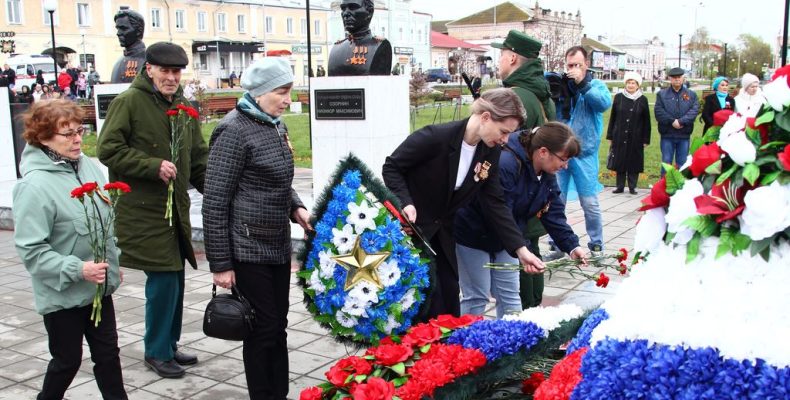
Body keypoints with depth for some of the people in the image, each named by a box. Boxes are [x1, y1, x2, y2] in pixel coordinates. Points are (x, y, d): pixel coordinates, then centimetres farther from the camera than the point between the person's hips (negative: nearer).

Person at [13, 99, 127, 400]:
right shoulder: (35, 186, -21)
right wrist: (77, 269, -26)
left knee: (108, 352, 16)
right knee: (67, 360, 12)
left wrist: (113, 262, 17)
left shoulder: (89, 166, 0)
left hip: (98, 286, 6)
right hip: (63, 294, -6)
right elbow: (30, 250, -21)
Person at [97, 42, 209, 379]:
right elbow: (107, 149, -13)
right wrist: (153, 166, -21)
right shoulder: (129, 101, -9)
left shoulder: (184, 107, 11)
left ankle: (169, 344, 29)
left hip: (176, 208, 7)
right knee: (163, 279, -6)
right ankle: (157, 352, 12)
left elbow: (199, 158, 16)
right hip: (143, 210, -7)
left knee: (175, 279, 13)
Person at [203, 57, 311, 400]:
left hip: (278, 246, 8)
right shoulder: (235, 131, -15)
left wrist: (296, 207, 3)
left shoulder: (275, 125, 9)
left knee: (278, 327, 15)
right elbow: (215, 202, -15)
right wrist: (220, 263, -15)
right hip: (248, 250, -8)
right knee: (263, 330, 1)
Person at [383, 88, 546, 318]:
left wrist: (521, 249, -11)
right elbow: (391, 167, -15)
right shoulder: (436, 137, -27)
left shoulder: (491, 152, -7)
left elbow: (495, 203, -5)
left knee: (450, 297, 10)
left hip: (442, 230, 6)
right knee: (430, 297, -7)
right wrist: (405, 203, -31)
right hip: (411, 224, -6)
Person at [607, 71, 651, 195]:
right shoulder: (618, 97, 3)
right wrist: (610, 136, 4)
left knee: (634, 162, 3)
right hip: (620, 137, 1)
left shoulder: (642, 100, 1)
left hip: (635, 138, -1)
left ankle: (632, 187, 13)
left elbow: (646, 121, 3)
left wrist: (646, 139, 0)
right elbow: (612, 117, 6)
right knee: (619, 161, 5)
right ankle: (620, 186, 15)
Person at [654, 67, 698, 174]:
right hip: (667, 135, -1)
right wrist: (672, 121, -18)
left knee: (682, 163, 9)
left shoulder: (691, 95, 8)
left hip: (684, 135, 1)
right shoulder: (662, 94, 5)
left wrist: (680, 121, -20)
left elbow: (694, 110, -7)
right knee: (666, 162, 3)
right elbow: (659, 111, -8)